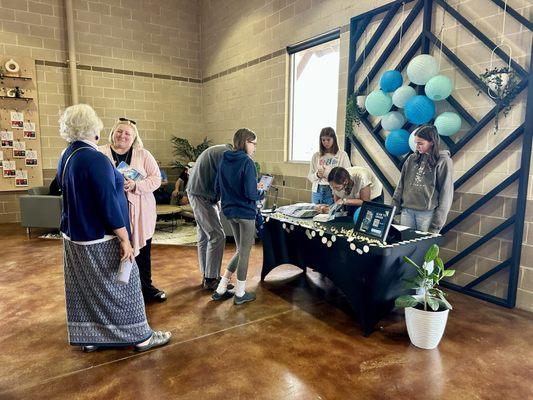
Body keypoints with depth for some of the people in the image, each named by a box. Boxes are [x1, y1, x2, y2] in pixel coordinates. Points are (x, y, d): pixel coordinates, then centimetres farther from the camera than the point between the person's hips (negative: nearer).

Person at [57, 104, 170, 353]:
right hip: (100, 240, -9)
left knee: (85, 288, 17)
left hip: (74, 235, 9)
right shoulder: (95, 159, -22)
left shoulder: (66, 157, 6)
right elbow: (109, 204, -24)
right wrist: (124, 240, -18)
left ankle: (88, 338, 30)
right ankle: (141, 337, 17)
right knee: (121, 287, 3)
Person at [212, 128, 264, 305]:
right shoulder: (247, 162, -17)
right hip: (245, 212, -7)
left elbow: (218, 188, 8)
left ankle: (221, 289, 22)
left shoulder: (224, 160, 4)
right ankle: (240, 293, 21)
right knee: (245, 252, 9)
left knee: (241, 250, 20)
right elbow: (251, 193, -22)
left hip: (229, 211, 7)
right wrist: (261, 192, -2)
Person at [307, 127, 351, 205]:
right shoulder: (316, 156, 10)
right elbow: (310, 177, 10)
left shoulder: (342, 155, 1)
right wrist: (317, 175, -11)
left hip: (334, 192, -3)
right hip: (317, 191, 3)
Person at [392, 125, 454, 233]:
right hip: (407, 210, 4)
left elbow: (446, 193, -6)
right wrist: (394, 206, 5)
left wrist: (438, 222, -9)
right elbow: (401, 184, 12)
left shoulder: (443, 161, -4)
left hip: (428, 213, -4)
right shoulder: (412, 158, 9)